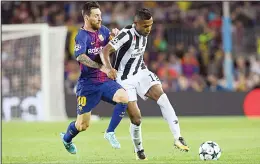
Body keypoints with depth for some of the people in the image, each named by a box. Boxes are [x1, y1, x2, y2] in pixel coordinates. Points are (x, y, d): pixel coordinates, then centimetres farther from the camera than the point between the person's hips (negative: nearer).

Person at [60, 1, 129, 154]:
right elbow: (81, 57, -28)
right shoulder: (82, 36, -11)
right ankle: (66, 138, 35)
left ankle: (110, 133, -9)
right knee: (83, 125, 0)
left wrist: (115, 35, 0)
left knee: (124, 97, -25)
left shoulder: (103, 30, 7)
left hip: (106, 81, 5)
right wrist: (102, 68, -37)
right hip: (88, 83, -5)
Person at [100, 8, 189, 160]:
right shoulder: (127, 35, -23)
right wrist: (109, 68, -48)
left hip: (141, 73, 6)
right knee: (136, 117, -8)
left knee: (162, 97, -19)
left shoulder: (144, 34, 0)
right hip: (125, 79, -6)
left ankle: (178, 138, -23)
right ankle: (139, 150, 18)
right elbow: (105, 51, -32)